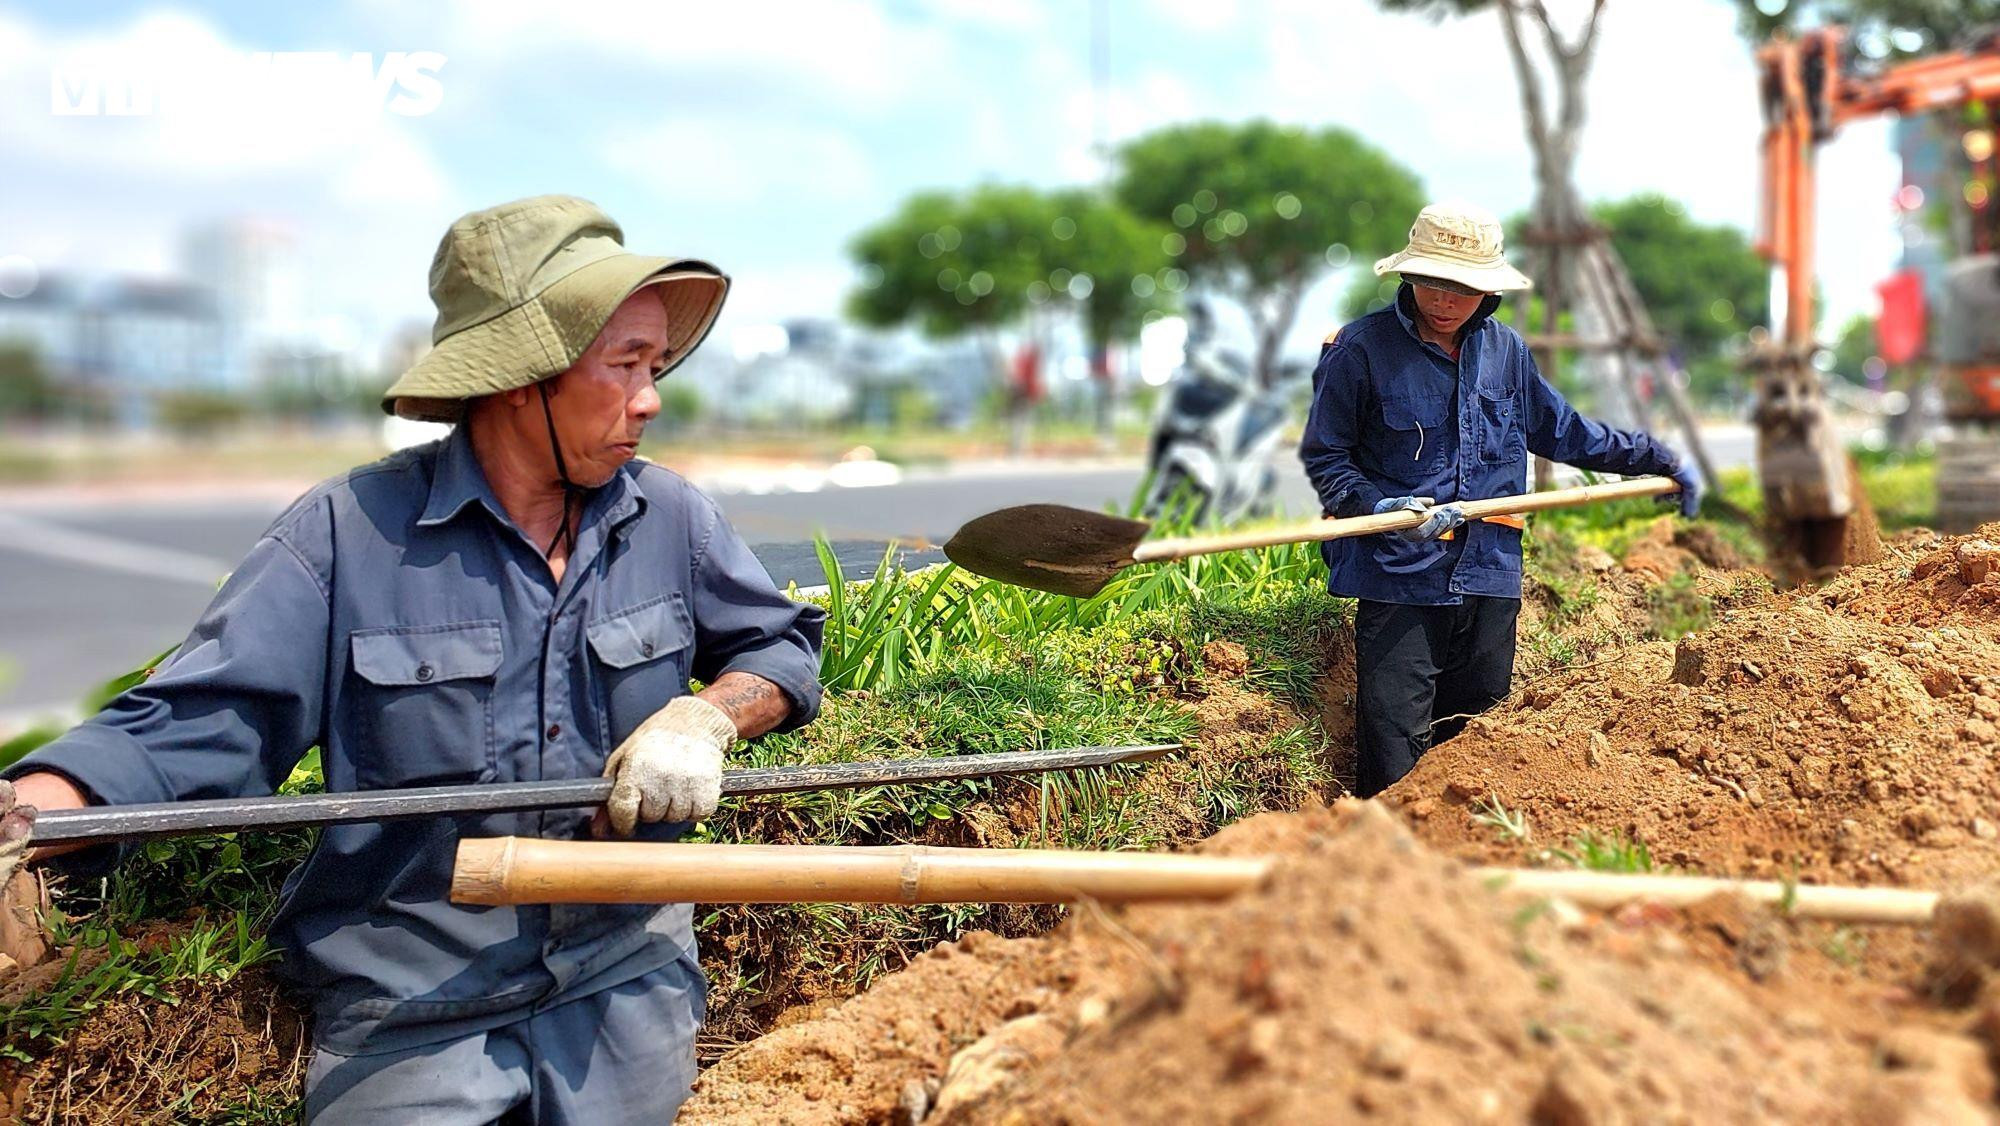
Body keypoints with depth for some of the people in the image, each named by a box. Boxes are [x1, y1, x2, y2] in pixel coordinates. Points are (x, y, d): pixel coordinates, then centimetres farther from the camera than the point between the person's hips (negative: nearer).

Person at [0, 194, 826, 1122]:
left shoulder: (669, 519, -3)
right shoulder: (349, 534, -13)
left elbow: (782, 649, 7)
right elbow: (189, 724, -16)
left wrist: (704, 718, -14)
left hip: (626, 990, 3)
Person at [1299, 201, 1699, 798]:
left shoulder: (1506, 350, 11)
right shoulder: (1361, 349, -5)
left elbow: (1564, 432, 24)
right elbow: (1323, 455, -2)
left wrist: (1660, 460, 28)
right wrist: (1380, 507, -19)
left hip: (1489, 576, 5)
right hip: (1400, 579, -5)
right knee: (1394, 760, -6)